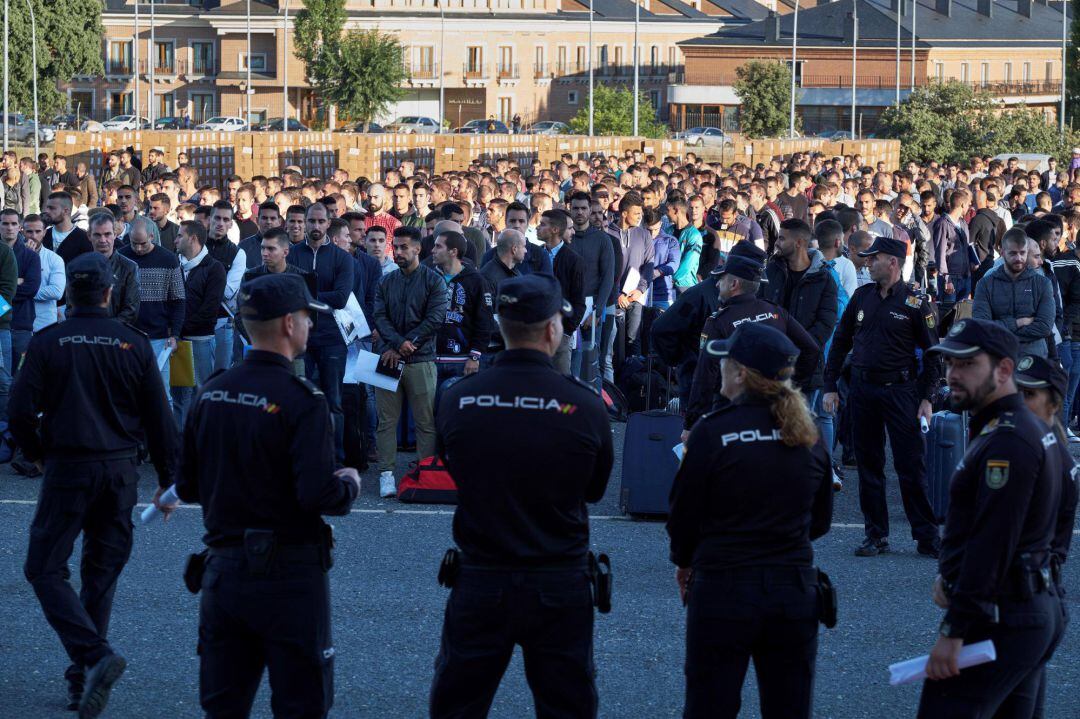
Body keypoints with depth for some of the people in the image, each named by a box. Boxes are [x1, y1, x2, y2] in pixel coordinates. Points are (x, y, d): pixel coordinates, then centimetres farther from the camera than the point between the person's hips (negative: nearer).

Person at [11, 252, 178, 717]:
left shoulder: (47, 343, -5)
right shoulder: (134, 344, 1)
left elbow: (21, 411, -7)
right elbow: (159, 418, 3)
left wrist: (35, 453, 13)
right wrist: (167, 478, 13)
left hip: (67, 469, -3)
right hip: (121, 470, 3)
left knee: (45, 569, 1)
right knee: (101, 572, 14)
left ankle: (95, 655, -20)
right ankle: (83, 679, 15)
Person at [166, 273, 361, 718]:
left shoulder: (210, 394, 3)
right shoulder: (302, 401, -16)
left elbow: (187, 488, 8)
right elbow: (319, 495, -22)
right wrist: (349, 485, -1)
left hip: (222, 570, 6)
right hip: (288, 576, -6)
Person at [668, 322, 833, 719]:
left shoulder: (714, 431, -12)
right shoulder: (808, 435, 2)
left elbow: (684, 512, -5)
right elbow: (820, 520, 12)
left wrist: (684, 562, 13)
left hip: (723, 589, -4)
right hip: (795, 589, 4)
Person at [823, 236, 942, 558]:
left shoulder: (915, 302, -5)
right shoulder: (862, 296, 8)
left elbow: (932, 352, -3)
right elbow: (840, 342, 13)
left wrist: (926, 397, -8)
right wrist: (830, 386, 8)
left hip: (900, 391, -5)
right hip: (863, 391, 5)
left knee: (911, 467, -4)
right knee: (869, 465, 8)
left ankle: (927, 537, 1)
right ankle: (876, 535, 16)